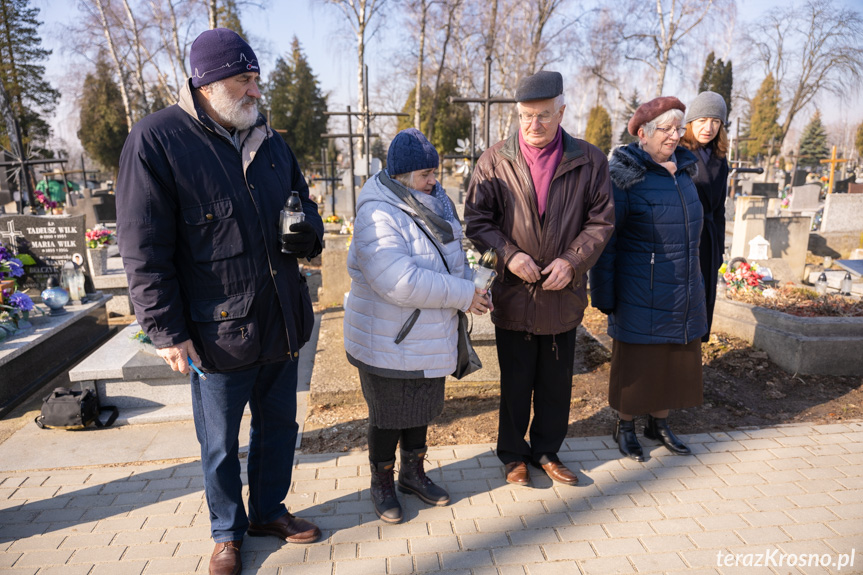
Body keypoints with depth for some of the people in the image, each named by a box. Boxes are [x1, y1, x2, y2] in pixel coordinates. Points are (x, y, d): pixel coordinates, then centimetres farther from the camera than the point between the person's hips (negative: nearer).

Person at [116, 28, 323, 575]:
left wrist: (308, 233, -7)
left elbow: (303, 202, 18)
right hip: (219, 330, -5)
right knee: (221, 444, 14)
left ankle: (269, 510, 44)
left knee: (279, 425, 20)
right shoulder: (156, 141, -11)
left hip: (283, 320, 6)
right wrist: (168, 331, -13)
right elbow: (144, 251, -12)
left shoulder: (270, 141, 8)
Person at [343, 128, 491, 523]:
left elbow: (453, 254, 16)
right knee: (388, 417, 11)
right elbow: (402, 283, -34)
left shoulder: (435, 201, 3)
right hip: (387, 343, -7)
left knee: (422, 409, 22)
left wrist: (468, 290, -2)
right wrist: (462, 296, -25)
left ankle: (413, 474, 43)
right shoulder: (377, 217, -24)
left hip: (430, 338, 8)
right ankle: (382, 484, 35)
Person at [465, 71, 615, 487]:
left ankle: (546, 451, 36)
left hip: (563, 294, 2)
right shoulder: (494, 161, -2)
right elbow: (477, 218, -3)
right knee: (515, 382, 12)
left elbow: (601, 219, 2)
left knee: (557, 382, 15)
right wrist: (508, 254, -17)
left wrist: (573, 260, -13)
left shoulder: (589, 160, 1)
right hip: (512, 293, -1)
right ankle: (513, 455, 31)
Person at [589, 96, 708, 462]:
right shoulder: (625, 174, -11)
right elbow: (606, 238, -12)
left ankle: (659, 423, 33)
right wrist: (604, 294, -13)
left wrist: (694, 285, 19)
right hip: (640, 291, -6)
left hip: (683, 291, 7)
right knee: (635, 361, 5)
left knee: (675, 359, 15)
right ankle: (625, 427, 24)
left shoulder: (683, 169, 9)